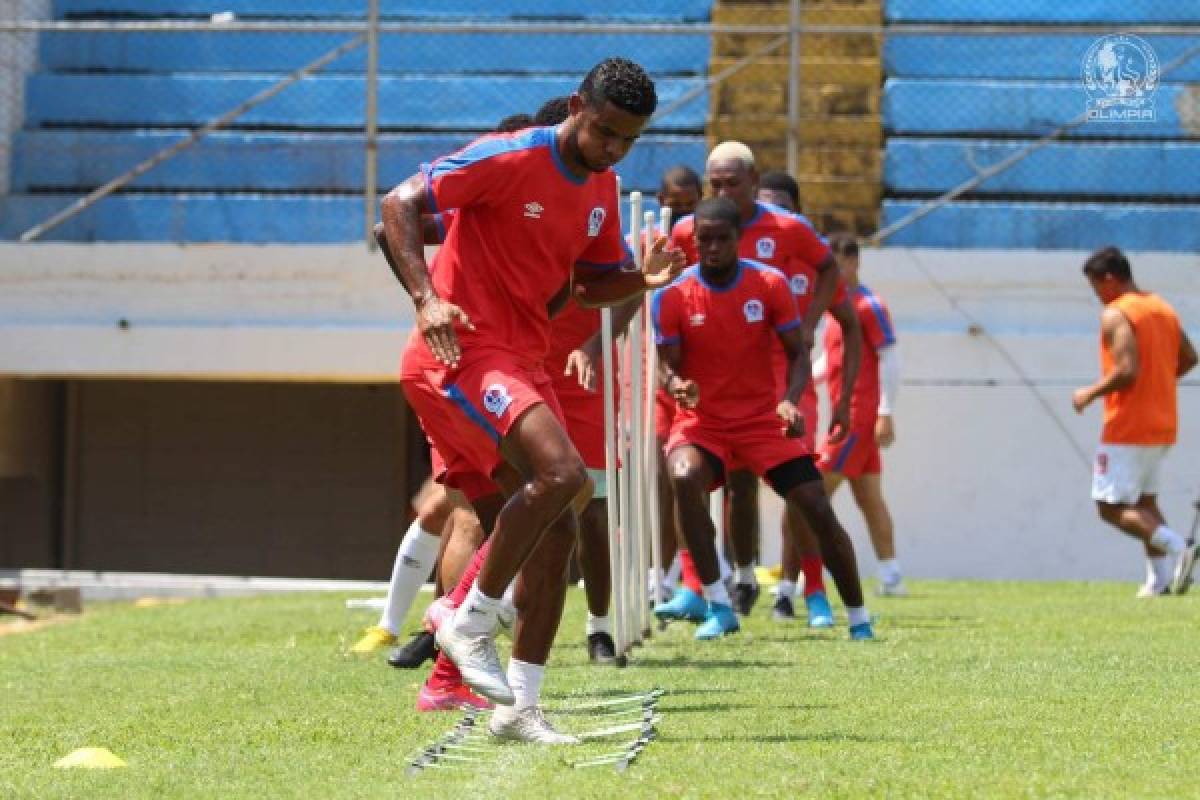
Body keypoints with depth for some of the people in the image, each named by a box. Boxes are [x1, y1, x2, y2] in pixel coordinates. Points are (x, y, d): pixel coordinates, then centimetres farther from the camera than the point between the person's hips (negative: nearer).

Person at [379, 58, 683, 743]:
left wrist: (643, 279, -1)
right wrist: (427, 298, -27)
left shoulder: (603, 189, 12)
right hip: (463, 354, -9)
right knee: (562, 472, -27)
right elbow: (400, 205, -14)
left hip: (521, 365, 9)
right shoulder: (509, 159, -13)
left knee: (554, 532, 5)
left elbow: (591, 285, 22)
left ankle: (520, 707, 9)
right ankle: (471, 624, -14)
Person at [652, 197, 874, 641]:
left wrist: (790, 401, -22)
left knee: (818, 509, -8)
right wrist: (677, 385, -31)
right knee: (684, 478, -33)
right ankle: (718, 606, -24)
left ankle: (859, 617, 10)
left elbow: (798, 353, -2)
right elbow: (668, 364, -6)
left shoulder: (770, 283, -6)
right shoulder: (672, 295, -7)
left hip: (764, 418, 1)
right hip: (701, 420, -1)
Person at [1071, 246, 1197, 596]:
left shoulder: (1116, 315, -14)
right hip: (1163, 426, 9)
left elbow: (1126, 371, -24)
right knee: (1144, 501, 17)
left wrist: (1090, 393, -10)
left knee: (1111, 507, -5)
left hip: (1128, 429, -9)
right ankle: (1161, 578, 7)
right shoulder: (1163, 309, 12)